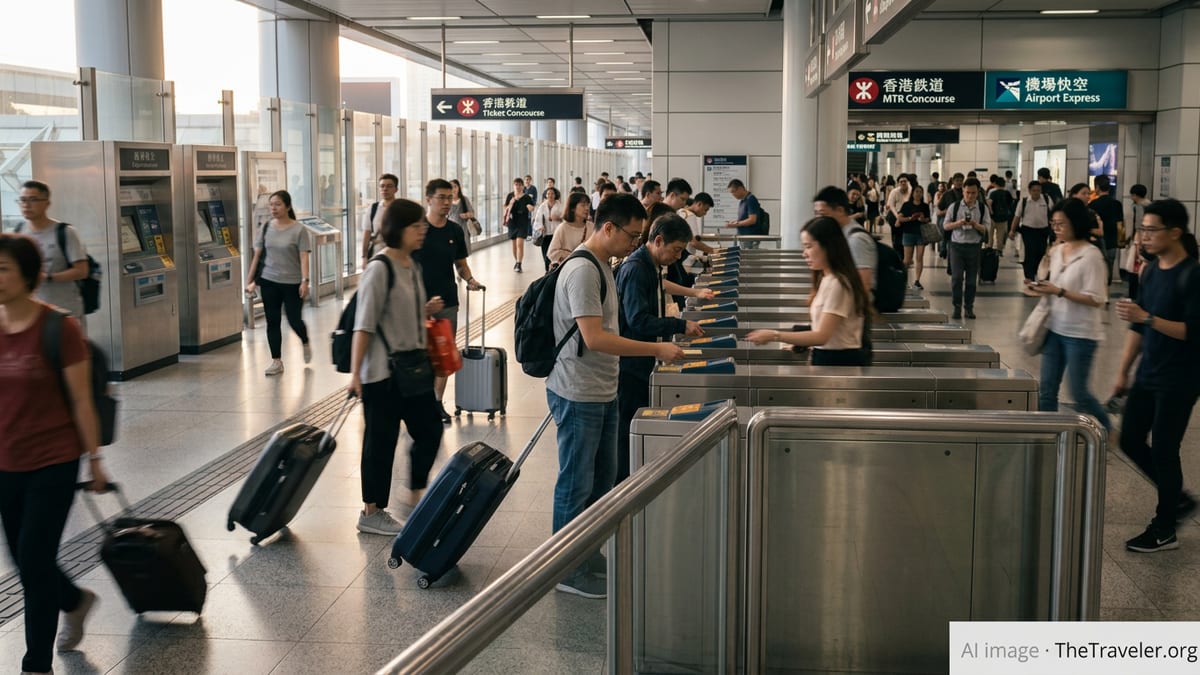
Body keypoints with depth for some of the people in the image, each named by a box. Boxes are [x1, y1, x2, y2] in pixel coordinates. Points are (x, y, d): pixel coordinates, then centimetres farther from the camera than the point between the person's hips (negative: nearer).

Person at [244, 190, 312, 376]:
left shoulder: (298, 230, -8)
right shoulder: (267, 227, 4)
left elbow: (303, 257, -12)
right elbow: (257, 254, 8)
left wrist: (304, 281, -21)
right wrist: (251, 281, 7)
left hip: (292, 283, -4)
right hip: (269, 282, 4)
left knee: (294, 320, 1)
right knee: (272, 321, 4)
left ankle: (305, 343, 33)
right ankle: (276, 361, 12)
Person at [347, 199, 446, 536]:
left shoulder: (413, 266, 10)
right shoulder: (379, 269, -15)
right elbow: (364, 325, -18)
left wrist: (428, 310, 3)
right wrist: (355, 374, -20)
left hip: (414, 366, 8)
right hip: (383, 372, -8)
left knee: (429, 430, 12)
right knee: (381, 441, 2)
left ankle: (416, 497, 29)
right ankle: (371, 513, 15)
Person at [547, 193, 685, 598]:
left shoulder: (601, 266, 12)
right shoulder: (582, 271, -21)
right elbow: (594, 338, -27)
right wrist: (656, 349, -25)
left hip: (603, 393, 10)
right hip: (579, 395, -10)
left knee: (602, 479, 19)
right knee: (576, 485, 1)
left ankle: (588, 556, 32)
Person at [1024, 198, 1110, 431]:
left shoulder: (1091, 255, -15)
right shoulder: (1057, 251, 7)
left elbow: (1096, 299, -18)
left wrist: (1059, 291, -23)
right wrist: (1044, 289, -2)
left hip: (1080, 333, -7)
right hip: (1055, 329, 7)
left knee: (1079, 393, 3)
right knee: (1046, 391, 7)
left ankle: (1107, 431, 26)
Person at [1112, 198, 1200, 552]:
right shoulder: (1150, 271, 7)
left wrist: (1148, 317, -29)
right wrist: (1123, 370, 15)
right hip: (1147, 375, 8)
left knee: (1163, 451, -1)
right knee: (1131, 441, 11)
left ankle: (1164, 530, 14)